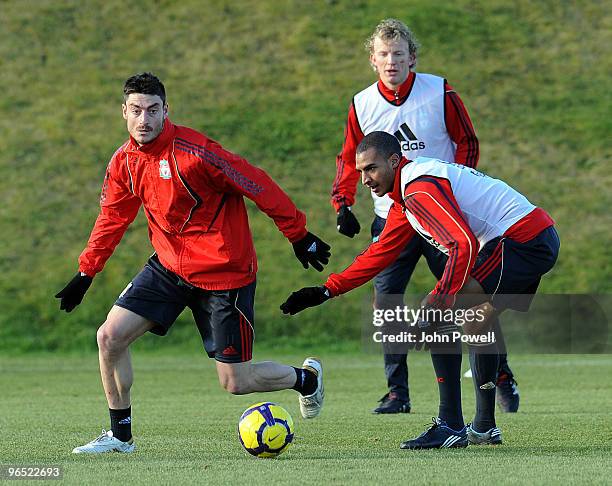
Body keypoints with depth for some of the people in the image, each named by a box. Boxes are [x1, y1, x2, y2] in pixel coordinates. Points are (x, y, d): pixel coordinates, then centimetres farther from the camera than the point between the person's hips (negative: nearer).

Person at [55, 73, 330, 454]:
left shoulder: (192, 152, -24)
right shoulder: (124, 161, -2)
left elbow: (257, 185, -18)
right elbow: (113, 218, 14)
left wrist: (299, 236, -12)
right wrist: (86, 273, 13)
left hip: (224, 274, -6)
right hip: (170, 266, 6)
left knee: (235, 382, -2)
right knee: (110, 336, -7)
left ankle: (306, 378, 30)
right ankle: (120, 435, 10)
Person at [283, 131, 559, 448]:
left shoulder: (419, 188, -15)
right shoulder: (405, 197, 19)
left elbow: (465, 245, -26)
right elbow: (380, 253, 26)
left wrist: (438, 306, -29)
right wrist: (326, 291, 23)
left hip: (521, 240, -11)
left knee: (437, 315, -14)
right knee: (478, 321, 29)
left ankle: (451, 427, -13)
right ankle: (485, 428, 35)